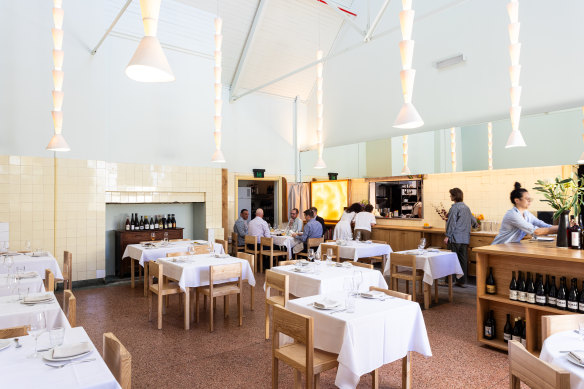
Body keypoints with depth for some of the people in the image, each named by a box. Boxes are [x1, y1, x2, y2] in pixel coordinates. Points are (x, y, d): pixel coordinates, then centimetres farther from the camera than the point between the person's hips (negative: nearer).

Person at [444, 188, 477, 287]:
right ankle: (462, 281, 15)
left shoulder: (455, 207, -11)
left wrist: (447, 236, -12)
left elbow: (452, 223, -15)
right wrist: (475, 224, 50)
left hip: (455, 238, -7)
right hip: (465, 238, 8)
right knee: (463, 260, 10)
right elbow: (472, 219, 28)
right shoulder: (466, 207, 14)